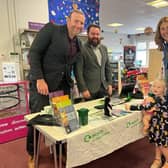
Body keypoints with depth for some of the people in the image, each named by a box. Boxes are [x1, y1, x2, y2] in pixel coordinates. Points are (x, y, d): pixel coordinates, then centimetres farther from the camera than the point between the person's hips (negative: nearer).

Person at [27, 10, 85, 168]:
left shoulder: (78, 43, 11)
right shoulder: (51, 29, -8)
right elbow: (33, 53, -12)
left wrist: (71, 84, 10)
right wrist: (39, 79, -19)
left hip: (63, 86, 6)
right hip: (42, 83, -5)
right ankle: (32, 154, 27)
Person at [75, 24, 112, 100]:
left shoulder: (104, 48, 12)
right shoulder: (81, 49, -8)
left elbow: (108, 67, 16)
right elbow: (78, 71, -11)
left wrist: (109, 84, 8)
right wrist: (83, 89, -14)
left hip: (104, 88, 5)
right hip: (90, 89, -5)